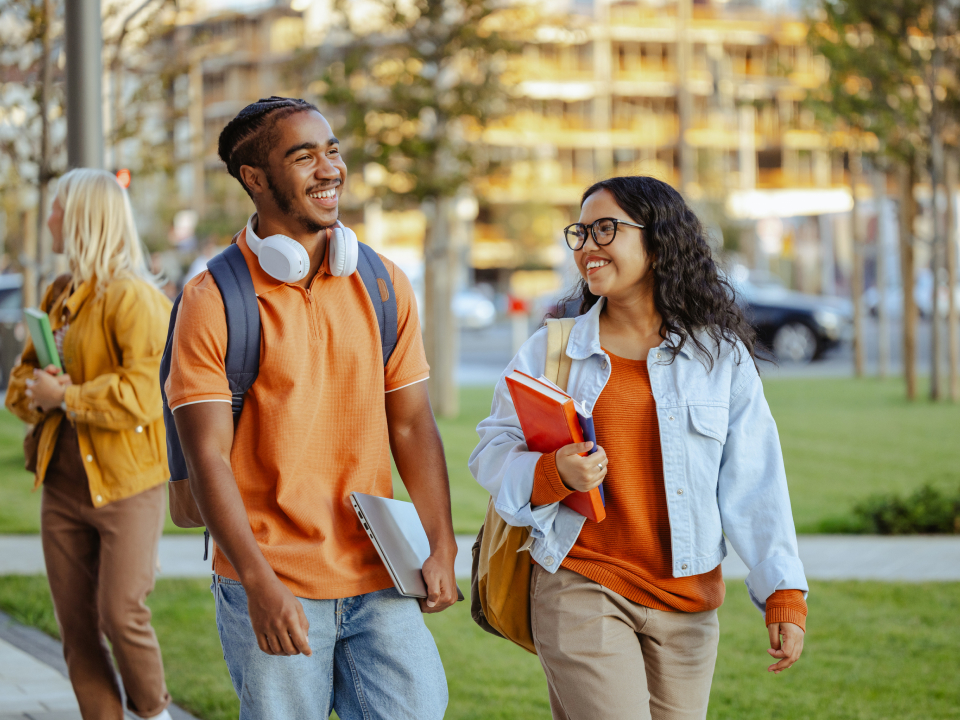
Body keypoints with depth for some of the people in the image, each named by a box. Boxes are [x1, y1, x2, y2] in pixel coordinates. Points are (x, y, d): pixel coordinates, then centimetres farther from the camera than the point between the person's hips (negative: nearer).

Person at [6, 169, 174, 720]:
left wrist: (66, 398, -16)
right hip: (64, 483, 8)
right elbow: (25, 374, 21)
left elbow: (143, 394, -21)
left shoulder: (134, 298, -13)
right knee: (76, 624, 7)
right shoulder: (59, 296, 15)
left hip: (125, 485, -8)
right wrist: (35, 393, -2)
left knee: (121, 614, -8)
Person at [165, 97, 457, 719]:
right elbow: (208, 456, -10)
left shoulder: (384, 286, 8)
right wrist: (260, 583, -19)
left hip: (380, 582, 4)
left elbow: (413, 426, 11)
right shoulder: (214, 300, -6)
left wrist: (441, 549, 2)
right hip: (271, 594, -3)